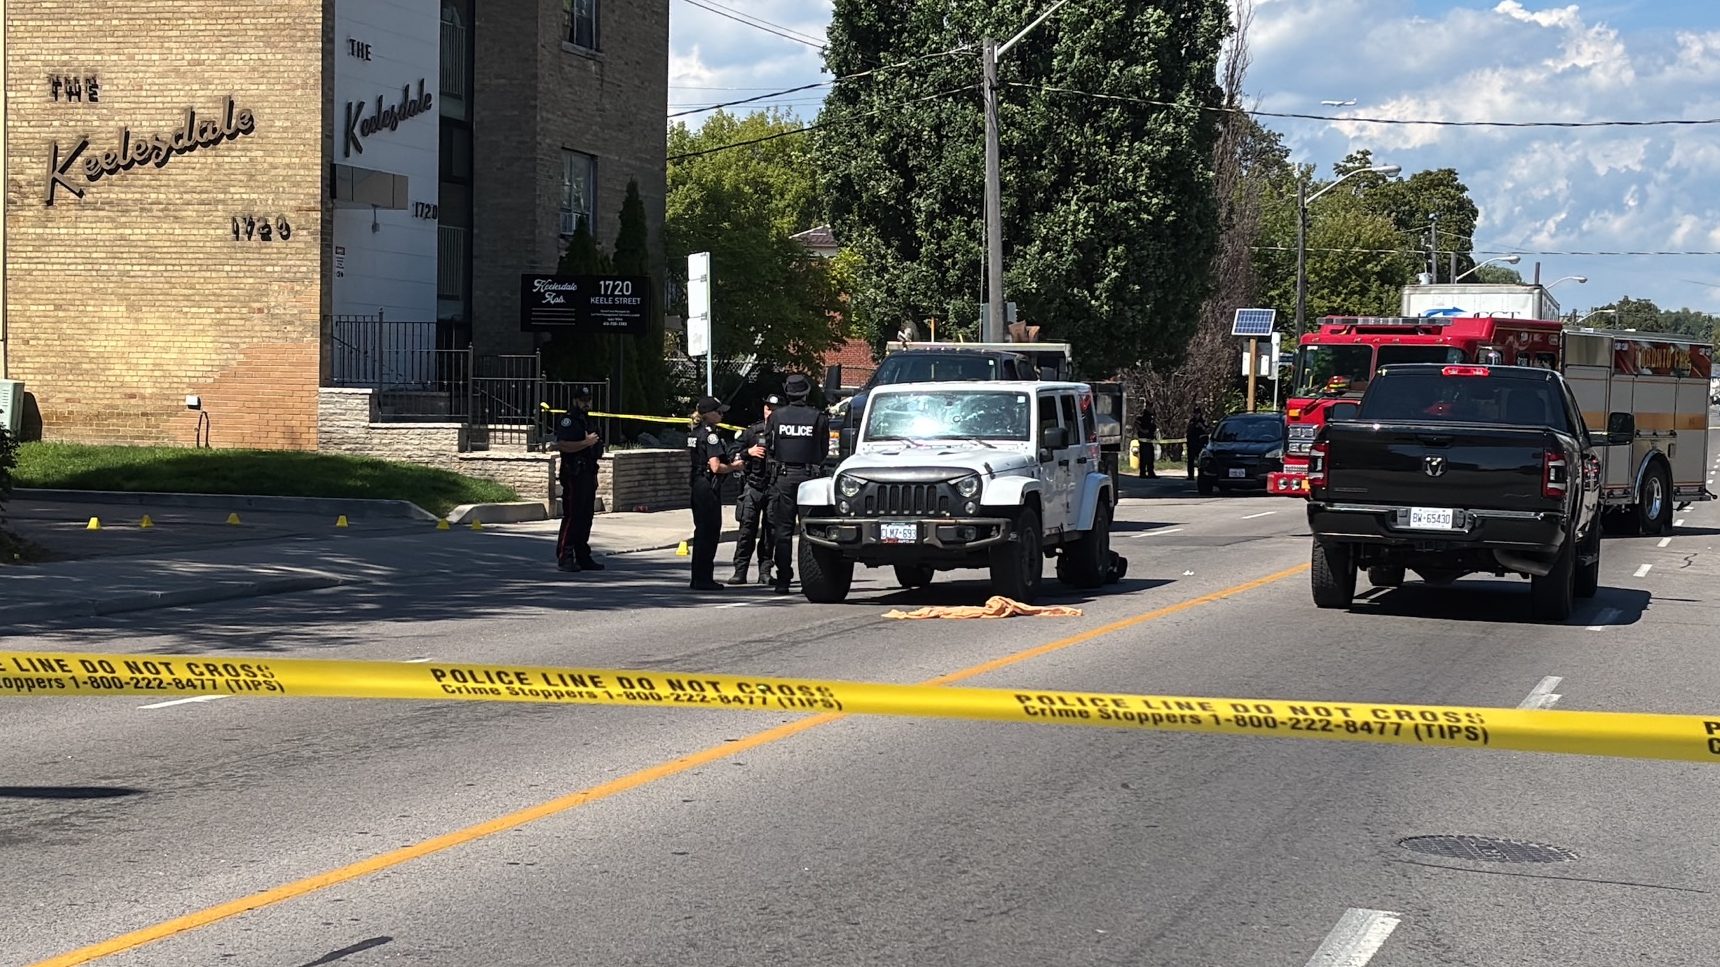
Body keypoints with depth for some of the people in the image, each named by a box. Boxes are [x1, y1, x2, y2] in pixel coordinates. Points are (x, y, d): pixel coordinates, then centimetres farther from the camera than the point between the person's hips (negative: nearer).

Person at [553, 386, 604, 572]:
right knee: (572, 517, -10)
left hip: (588, 475, 9)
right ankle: (564, 557, -9)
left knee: (586, 518, 10)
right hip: (573, 475, -9)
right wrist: (586, 443, -24)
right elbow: (562, 445, -23)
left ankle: (583, 557, 15)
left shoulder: (586, 420, 21)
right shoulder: (567, 420, -9)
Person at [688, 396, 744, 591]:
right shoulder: (711, 435, -15)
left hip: (697, 485, 10)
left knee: (702, 531, 15)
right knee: (710, 532, -4)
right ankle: (703, 580, -2)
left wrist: (730, 461, 16)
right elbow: (716, 467, -23)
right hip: (709, 486, -10)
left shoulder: (696, 433, 13)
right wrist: (734, 467, -5)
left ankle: (698, 578, 19)